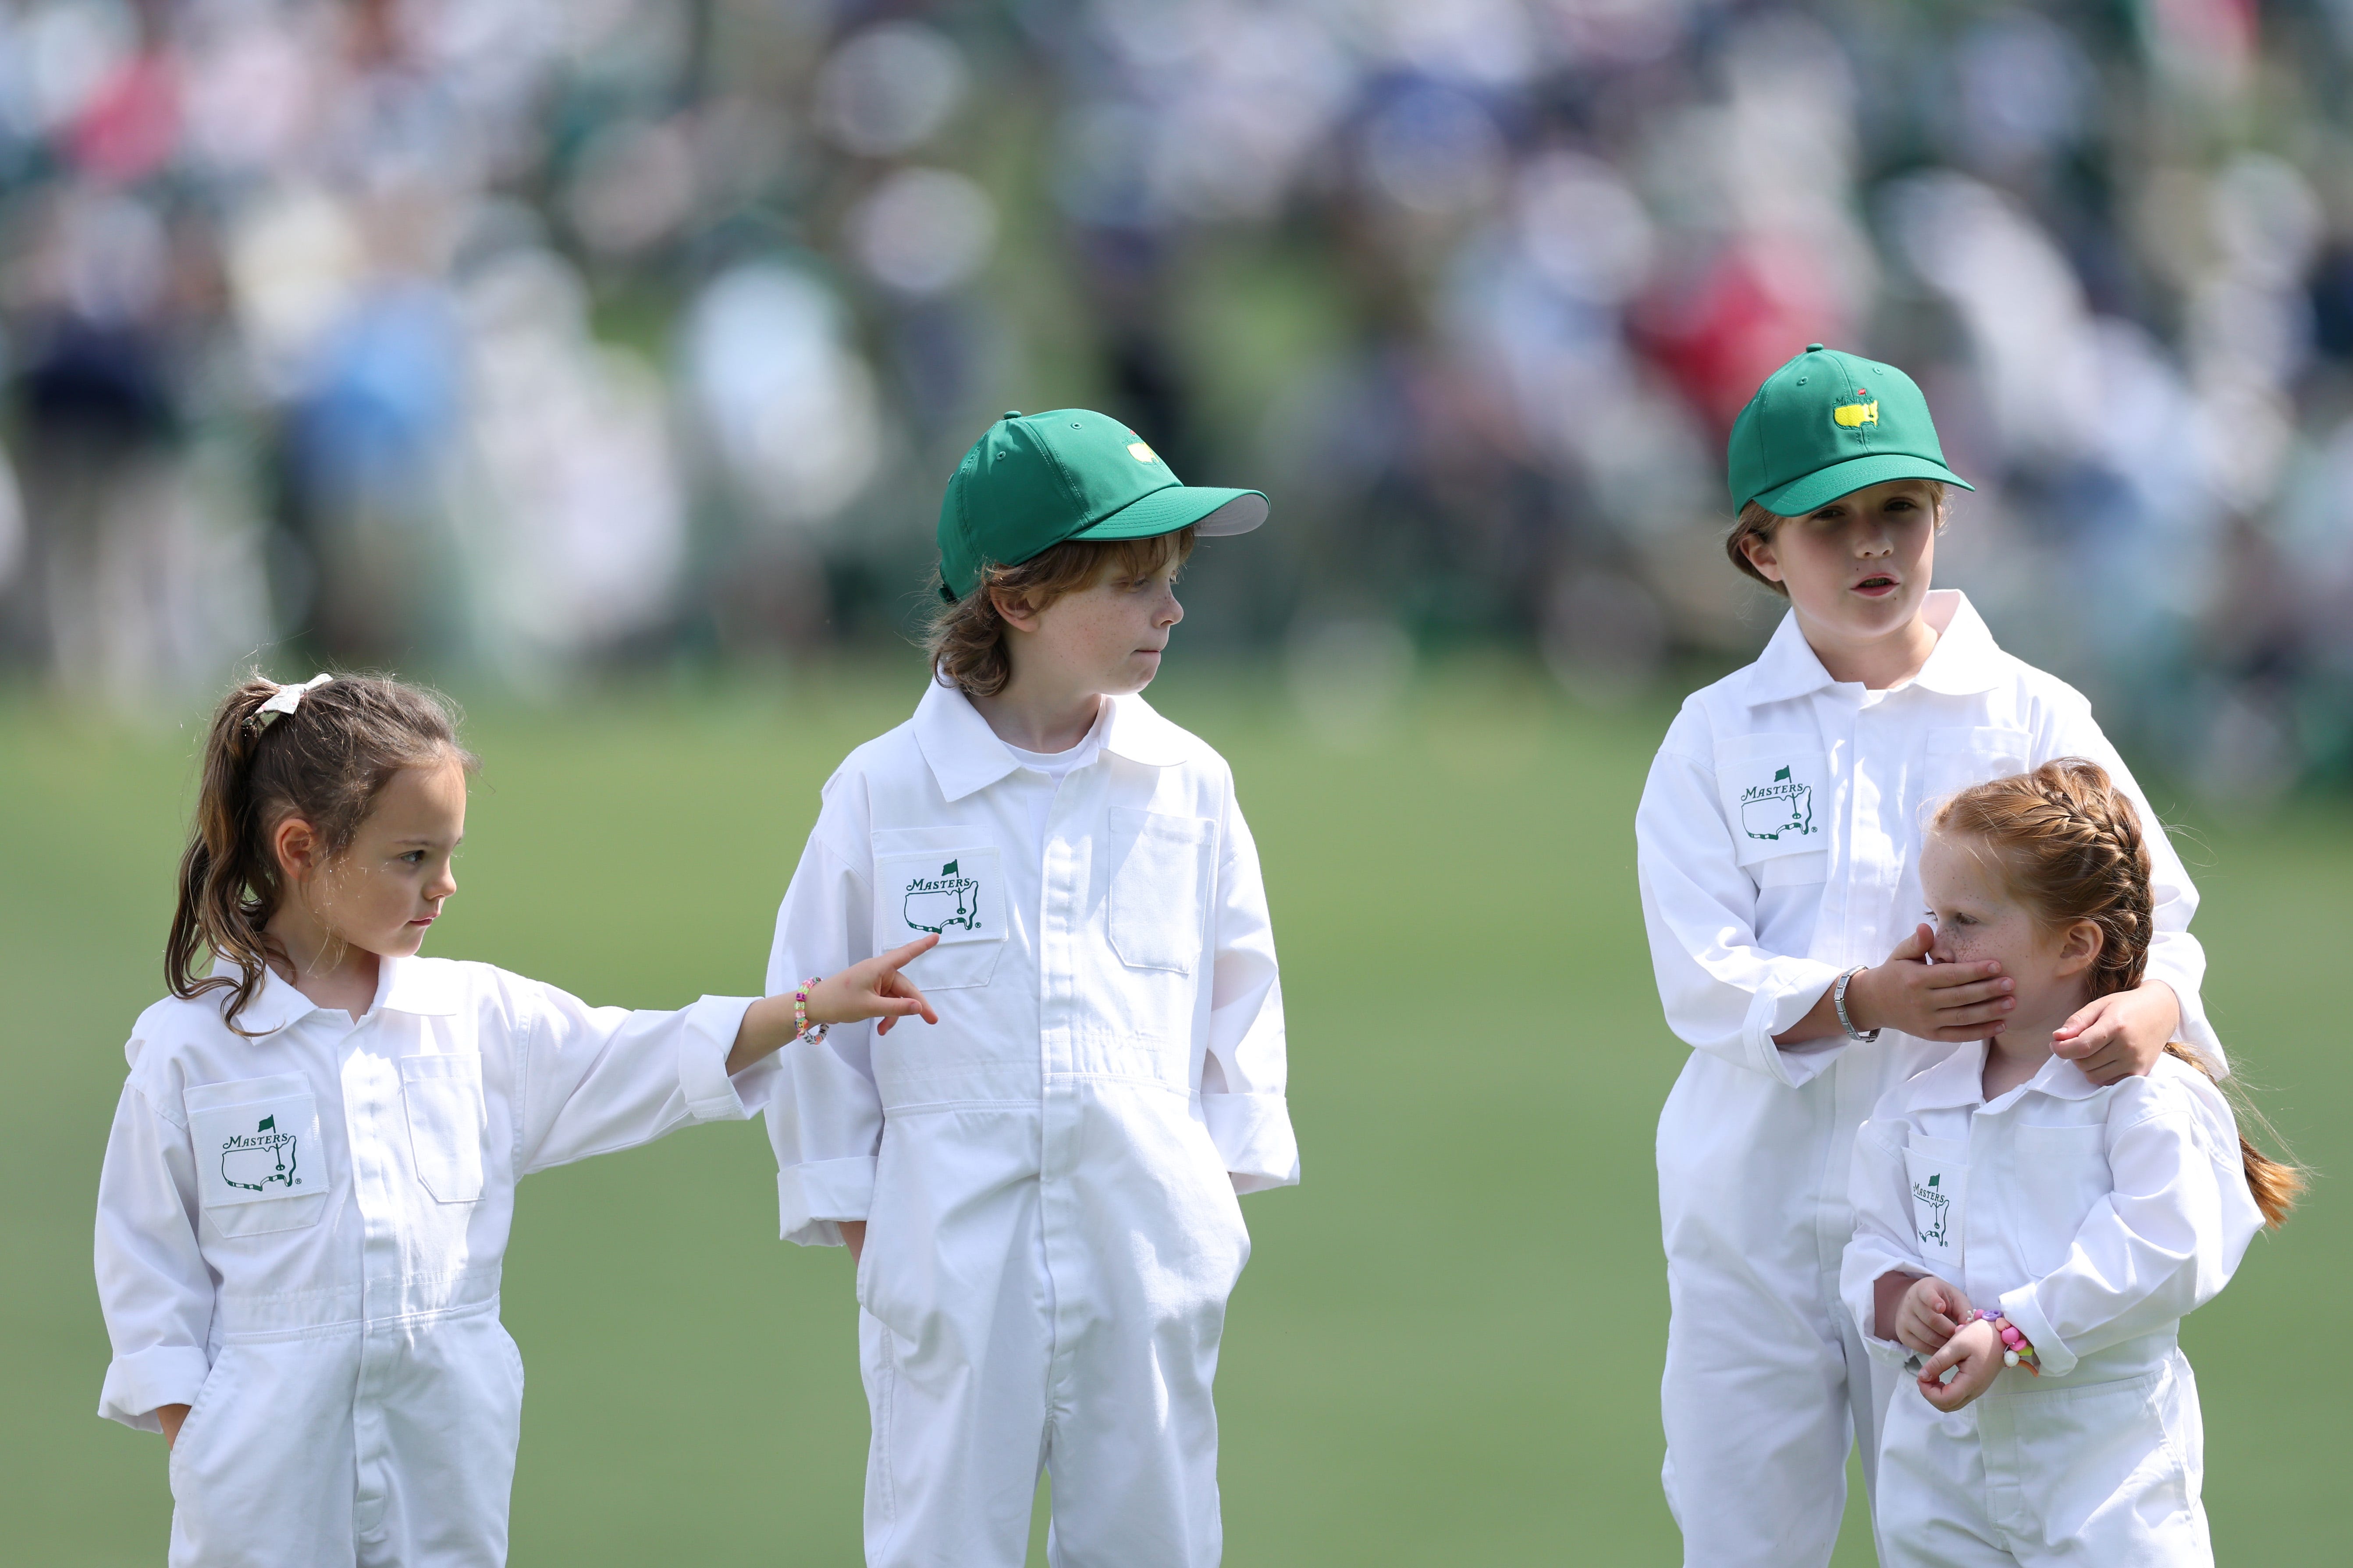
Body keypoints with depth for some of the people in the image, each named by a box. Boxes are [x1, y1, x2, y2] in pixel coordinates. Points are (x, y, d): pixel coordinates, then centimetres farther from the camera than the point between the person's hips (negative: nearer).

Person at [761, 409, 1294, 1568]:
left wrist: (1231, 1162, 9)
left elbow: (1238, 981, 14)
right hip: (951, 1247, -3)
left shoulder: (1187, 786, 2)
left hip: (1150, 1250, 3)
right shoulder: (883, 794, -5)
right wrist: (849, 1205, 2)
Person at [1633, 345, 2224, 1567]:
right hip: (1760, 1190, 1)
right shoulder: (1717, 738, 3)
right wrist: (1863, 1001, -25)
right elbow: (1704, 981, -7)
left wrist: (2147, 1003, -27)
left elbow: (2156, 914, -3)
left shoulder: (2029, 717, 2)